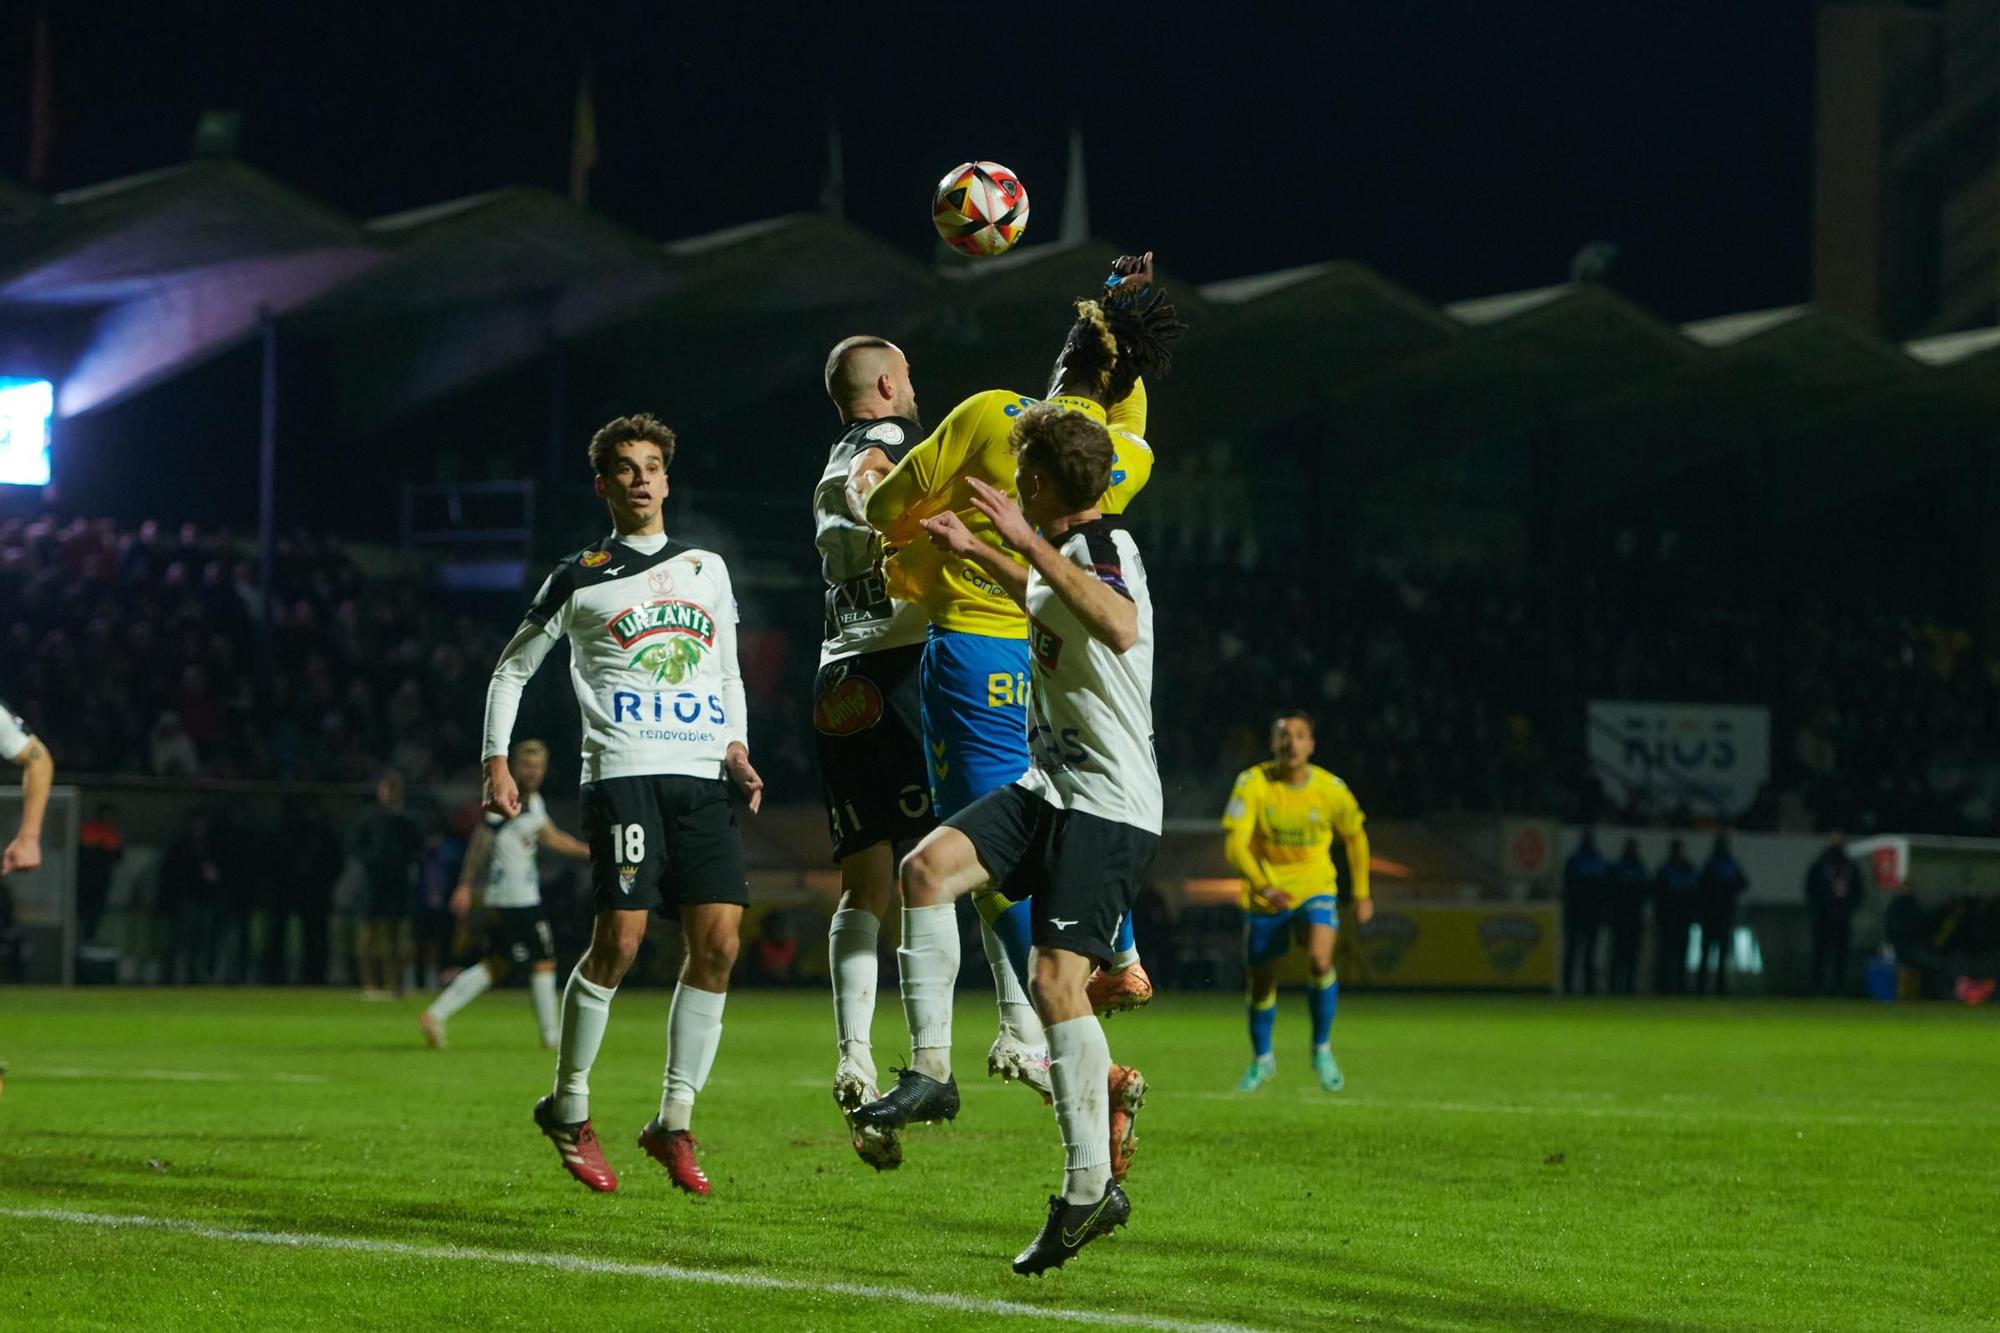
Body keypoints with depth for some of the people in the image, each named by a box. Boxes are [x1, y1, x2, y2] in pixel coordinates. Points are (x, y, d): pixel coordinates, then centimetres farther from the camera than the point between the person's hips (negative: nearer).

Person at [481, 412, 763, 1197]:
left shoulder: (706, 567, 21)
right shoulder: (580, 579, 10)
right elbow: (512, 668, 16)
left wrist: (737, 747, 11)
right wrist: (496, 760, 5)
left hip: (705, 776, 4)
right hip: (623, 770, -4)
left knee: (718, 941, -7)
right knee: (619, 940, -14)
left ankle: (674, 1123, 3)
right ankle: (568, 1109, 5)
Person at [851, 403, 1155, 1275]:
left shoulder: (1103, 546, -13)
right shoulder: (1068, 551, 16)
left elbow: (1119, 626, -38)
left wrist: (1027, 543, -36)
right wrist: (977, 554, 46)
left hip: (1108, 806, -9)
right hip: (1050, 786, 9)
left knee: (1057, 978, -14)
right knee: (930, 864, -11)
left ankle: (1091, 1185, -9)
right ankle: (930, 1070, -9)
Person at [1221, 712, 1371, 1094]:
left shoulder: (1331, 789, -10)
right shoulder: (1252, 784, -16)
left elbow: (1355, 837, 8)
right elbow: (1235, 846, -24)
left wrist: (1361, 894, 11)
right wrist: (1264, 886, -40)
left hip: (1313, 890, 0)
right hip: (1263, 895, 0)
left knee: (1320, 960, -26)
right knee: (1261, 981, 8)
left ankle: (1322, 1048, -5)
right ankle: (1262, 1059, 35)